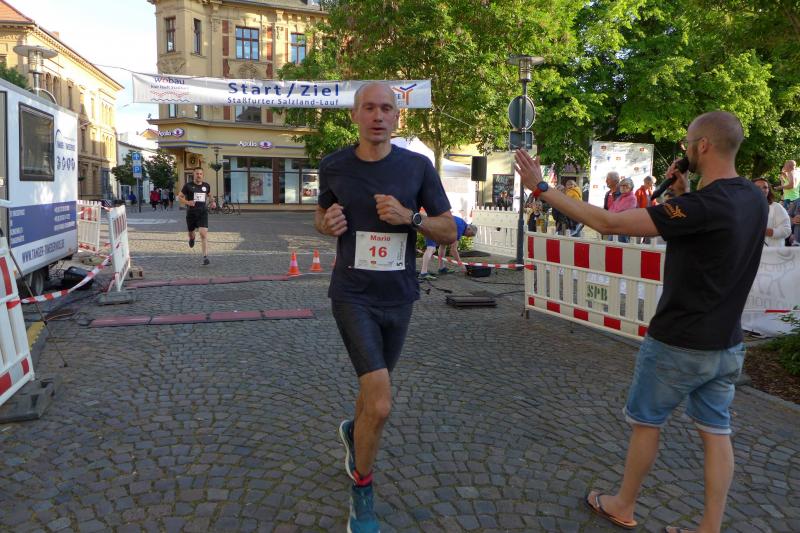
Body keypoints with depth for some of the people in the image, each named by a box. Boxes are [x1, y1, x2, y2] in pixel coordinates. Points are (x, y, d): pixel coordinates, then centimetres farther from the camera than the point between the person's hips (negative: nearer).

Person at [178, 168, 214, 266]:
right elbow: (179, 197, 3)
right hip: (191, 213, 0)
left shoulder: (206, 186, 6)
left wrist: (212, 202, 7)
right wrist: (187, 202, -16)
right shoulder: (188, 185, -2)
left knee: (204, 233, -16)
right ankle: (192, 238, 59)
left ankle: (205, 257, -17)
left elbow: (209, 195, 27)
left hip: (203, 213, 0)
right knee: (191, 232, 18)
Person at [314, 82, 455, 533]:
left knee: (376, 390, 21)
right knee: (381, 404, -13)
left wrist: (410, 217, -19)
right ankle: (363, 493, 13)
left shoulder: (418, 166, -4)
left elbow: (450, 231, -1)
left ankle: (353, 432, 56)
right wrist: (327, 224, -8)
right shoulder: (334, 166, -2)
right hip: (353, 296, -2)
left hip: (399, 297, 2)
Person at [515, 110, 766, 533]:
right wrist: (682, 196, 4)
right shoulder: (754, 199, 1)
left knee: (645, 422, 11)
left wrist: (542, 189, -24)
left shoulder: (703, 205, -25)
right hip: (726, 345, 7)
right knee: (716, 432, 13)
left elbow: (609, 223, -27)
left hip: (677, 344, -7)